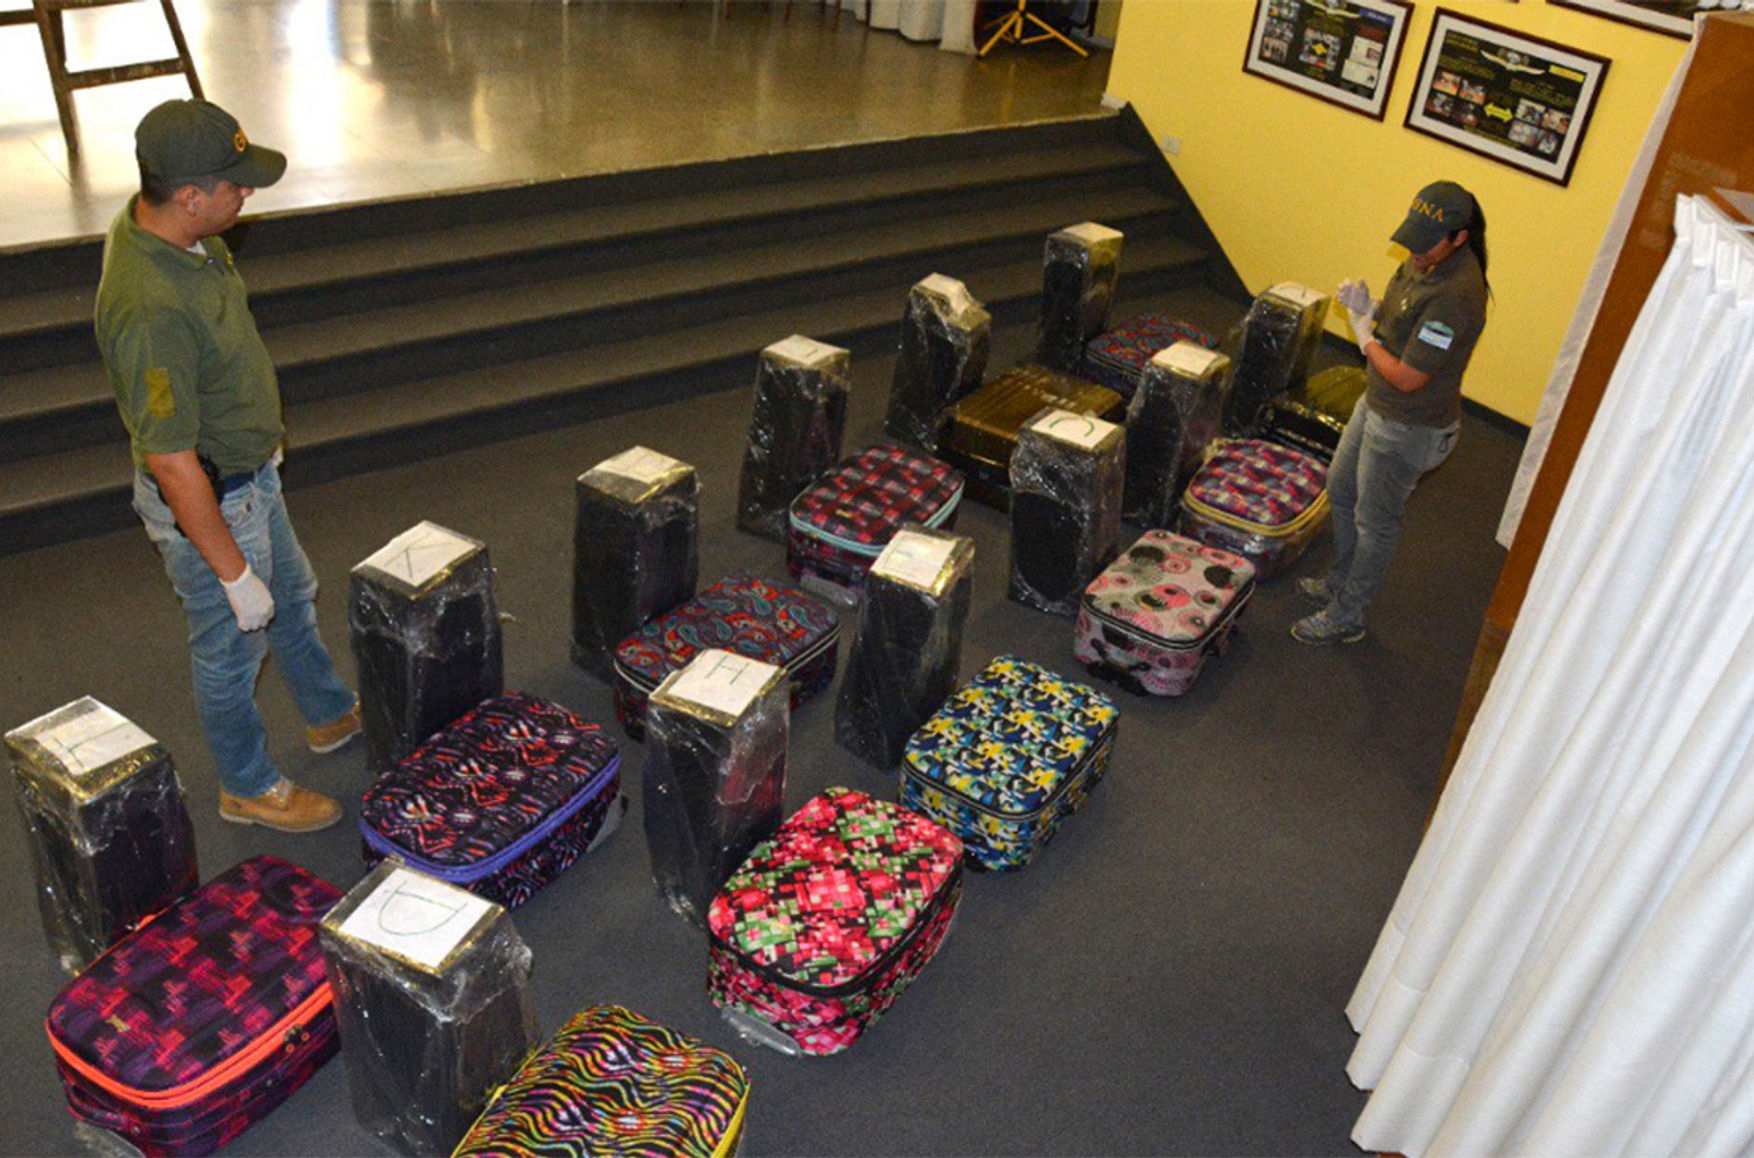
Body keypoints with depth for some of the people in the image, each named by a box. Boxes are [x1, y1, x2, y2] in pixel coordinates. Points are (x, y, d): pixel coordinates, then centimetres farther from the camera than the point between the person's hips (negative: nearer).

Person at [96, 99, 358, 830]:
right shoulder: (152, 310, -37)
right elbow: (173, 464, -32)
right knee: (232, 645, 12)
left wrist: (261, 442, 23)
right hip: (206, 499, -9)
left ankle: (331, 716, 52)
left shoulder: (155, 223, -6)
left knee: (290, 598, 27)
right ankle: (248, 786, 36)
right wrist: (233, 572, -24)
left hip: (249, 469, 9)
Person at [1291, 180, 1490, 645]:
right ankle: (1340, 582, 46)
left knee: (1374, 521, 7)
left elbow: (1407, 377, -29)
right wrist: (1366, 305, -11)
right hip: (1376, 404, 10)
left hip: (1409, 428, -10)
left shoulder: (1457, 296, -32)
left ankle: (1346, 617, 25)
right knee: (1340, 490, 24)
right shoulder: (1425, 260, -4)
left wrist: (1365, 335, -14)